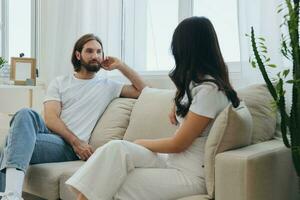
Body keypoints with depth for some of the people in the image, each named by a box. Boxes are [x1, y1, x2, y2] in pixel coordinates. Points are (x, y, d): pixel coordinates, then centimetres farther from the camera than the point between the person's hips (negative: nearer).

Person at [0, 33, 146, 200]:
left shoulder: (108, 86, 18)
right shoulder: (60, 82, 17)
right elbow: (51, 119, 2)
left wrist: (120, 66, 8)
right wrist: (76, 141, -12)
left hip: (69, 147, -2)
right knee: (26, 115, -35)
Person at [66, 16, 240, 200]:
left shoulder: (209, 89, -17)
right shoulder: (200, 82, 13)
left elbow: (178, 144, -14)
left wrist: (141, 143, 0)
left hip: (191, 173, -8)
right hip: (173, 161, 8)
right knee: (116, 148, -13)